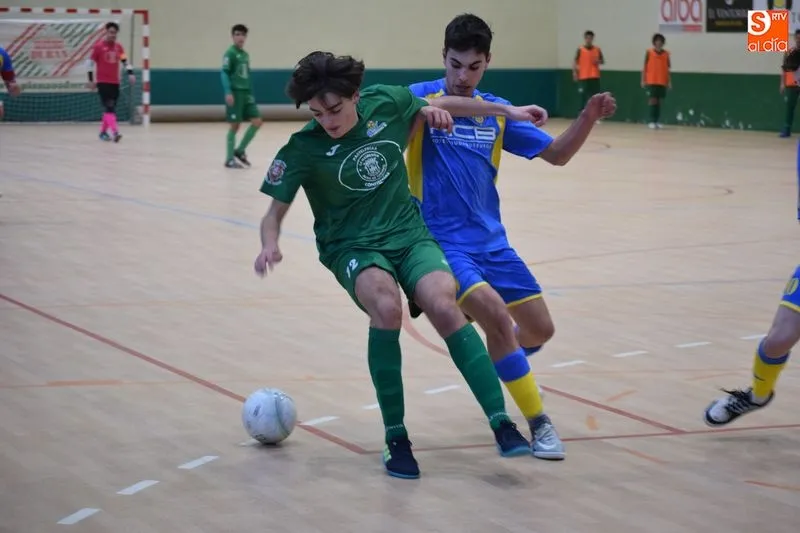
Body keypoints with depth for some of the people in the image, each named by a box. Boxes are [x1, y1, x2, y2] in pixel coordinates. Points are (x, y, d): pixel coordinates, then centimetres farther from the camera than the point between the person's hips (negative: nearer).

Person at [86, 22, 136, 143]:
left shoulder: (118, 47, 8)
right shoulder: (98, 46, -7)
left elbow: (125, 61, 15)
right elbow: (90, 62, -3)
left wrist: (130, 73, 0)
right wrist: (91, 80, -5)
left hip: (115, 82, 6)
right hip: (103, 82, -6)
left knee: (111, 108, 10)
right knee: (109, 107, -15)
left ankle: (103, 132, 22)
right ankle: (115, 133, -23)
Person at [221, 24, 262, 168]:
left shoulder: (246, 55, 16)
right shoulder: (230, 53, -7)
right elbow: (224, 73, -13)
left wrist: (251, 93, 20)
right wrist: (228, 92, -23)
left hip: (246, 92, 8)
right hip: (235, 92, -8)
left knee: (257, 122, 0)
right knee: (235, 125, -5)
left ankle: (240, 150, 13)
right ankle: (229, 159, 4)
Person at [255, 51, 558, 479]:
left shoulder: (386, 103, -7)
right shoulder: (303, 149, -13)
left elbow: (439, 106, 13)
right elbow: (276, 212, -7)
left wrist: (506, 110, 17)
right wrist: (270, 246, -29)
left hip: (408, 233, 2)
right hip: (352, 247, -2)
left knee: (444, 305, -28)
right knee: (386, 307, -34)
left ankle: (500, 421, -24)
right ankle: (396, 436, -20)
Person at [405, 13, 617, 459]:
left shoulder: (497, 110, 7)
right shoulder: (421, 98, -8)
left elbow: (557, 154, 9)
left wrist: (590, 117, -8)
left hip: (491, 241, 6)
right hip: (442, 241, -6)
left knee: (540, 328, 8)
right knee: (495, 314, -26)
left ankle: (500, 367, 43)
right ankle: (539, 422, -13)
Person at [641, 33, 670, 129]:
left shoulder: (666, 54, 6)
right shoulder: (649, 52, -1)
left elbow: (668, 68, 12)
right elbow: (645, 67, 1)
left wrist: (669, 82, 7)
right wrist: (643, 80, -3)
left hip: (662, 82, 3)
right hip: (651, 81, -3)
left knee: (659, 101, 4)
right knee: (652, 100, -8)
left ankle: (656, 121, 10)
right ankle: (651, 121, -5)